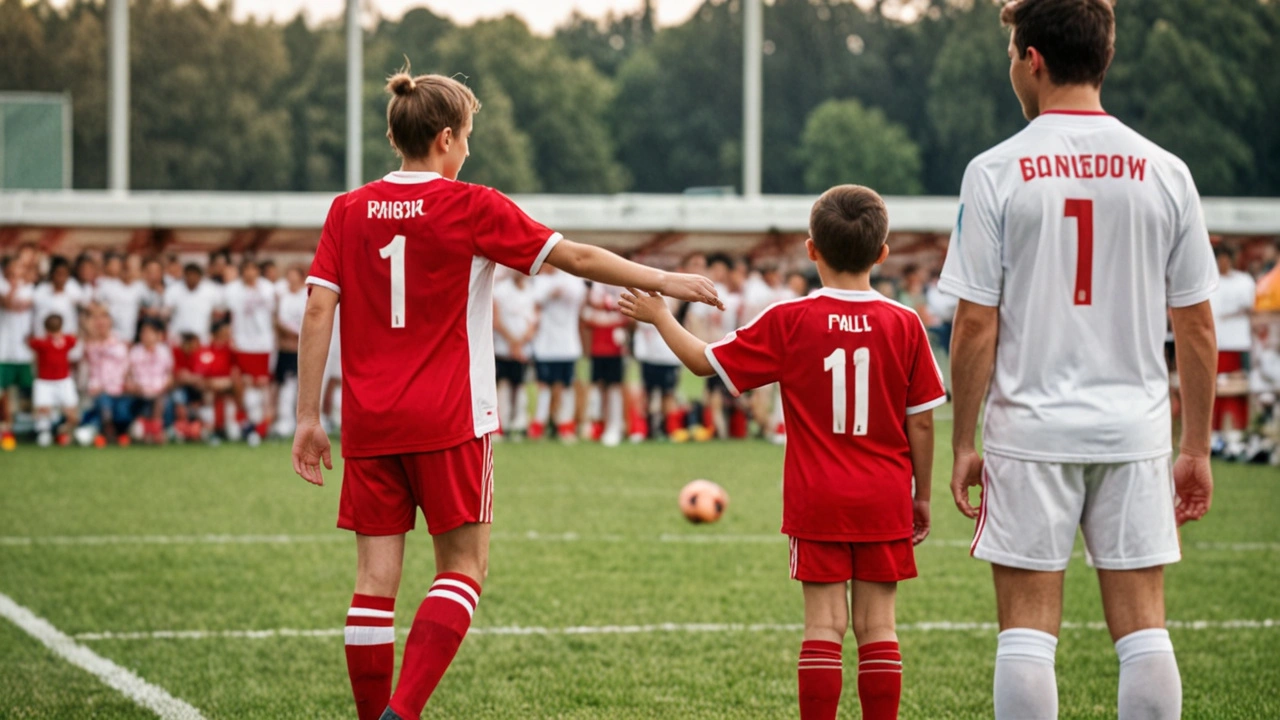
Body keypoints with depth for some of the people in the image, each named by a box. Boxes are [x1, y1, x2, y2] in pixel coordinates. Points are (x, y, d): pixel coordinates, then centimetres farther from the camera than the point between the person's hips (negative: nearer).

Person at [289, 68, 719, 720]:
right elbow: (575, 258, -1)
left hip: (368, 421, 4)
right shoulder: (471, 208, -4)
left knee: (376, 577, 6)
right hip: (447, 420, -4)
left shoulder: (349, 211, 5)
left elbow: (319, 310, 0)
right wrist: (661, 281, 10)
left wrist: (308, 417, 4)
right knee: (463, 567, 4)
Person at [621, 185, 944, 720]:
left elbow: (706, 361, 1)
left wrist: (659, 316, 17)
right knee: (877, 626, 5)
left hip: (816, 500, -1)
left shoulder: (788, 322, -6)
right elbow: (921, 421, 0)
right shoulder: (904, 325, -3)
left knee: (823, 625, 2)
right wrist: (921, 495, 12)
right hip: (884, 500, 1)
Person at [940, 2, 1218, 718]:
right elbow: (1198, 327, 4)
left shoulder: (996, 172, -6)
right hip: (1136, 432, 2)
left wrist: (965, 443, 2)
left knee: (1029, 631, 3)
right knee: (1143, 628, 6)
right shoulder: (1164, 172, 2)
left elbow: (975, 325, -6)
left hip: (1030, 431, -2)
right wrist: (1197, 450, 12)